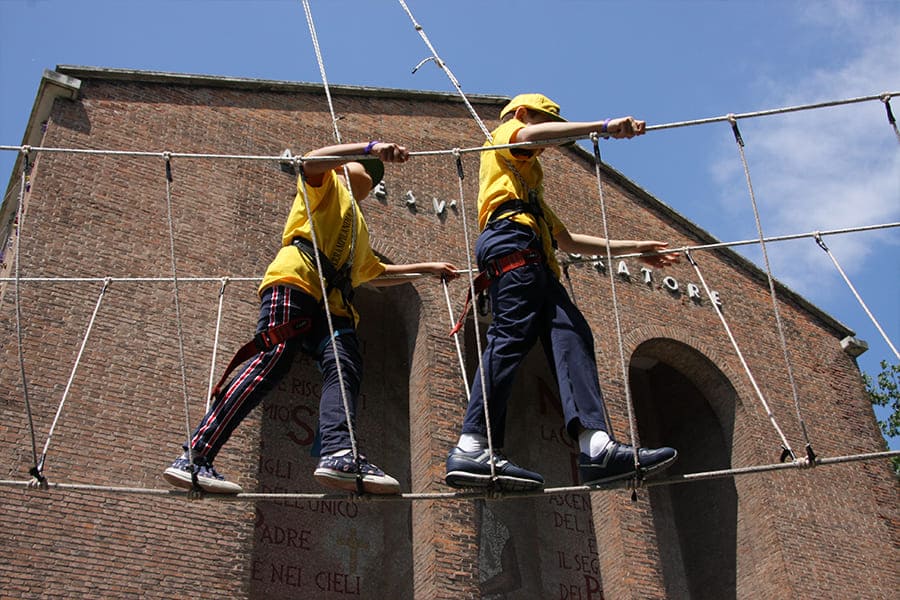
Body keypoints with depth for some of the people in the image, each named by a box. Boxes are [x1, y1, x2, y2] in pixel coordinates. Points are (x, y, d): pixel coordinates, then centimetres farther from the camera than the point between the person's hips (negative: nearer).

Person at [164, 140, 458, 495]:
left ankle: (339, 456, -43)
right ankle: (193, 457, -27)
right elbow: (311, 162, -2)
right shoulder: (328, 185, 22)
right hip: (295, 283, -8)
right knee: (272, 360, -23)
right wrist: (371, 148, -8)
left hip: (332, 306, 8)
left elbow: (378, 274, 55)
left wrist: (427, 268, 58)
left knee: (345, 367, -20)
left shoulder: (358, 230, 44)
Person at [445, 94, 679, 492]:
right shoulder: (503, 137, 21)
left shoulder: (529, 184, 43)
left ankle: (596, 444, -30)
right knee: (512, 335, -23)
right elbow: (532, 133, -7)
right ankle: (472, 448, -32)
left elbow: (568, 240, 40)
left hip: (535, 262, 8)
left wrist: (632, 247, 38)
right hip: (511, 240, -8)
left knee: (570, 336, -12)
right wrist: (603, 127, -11)